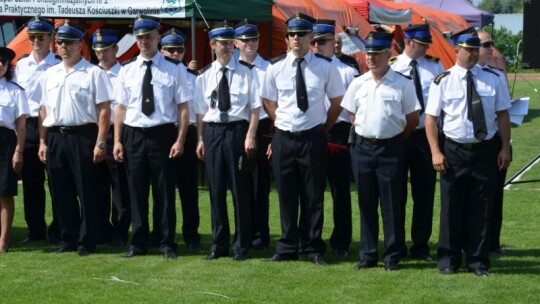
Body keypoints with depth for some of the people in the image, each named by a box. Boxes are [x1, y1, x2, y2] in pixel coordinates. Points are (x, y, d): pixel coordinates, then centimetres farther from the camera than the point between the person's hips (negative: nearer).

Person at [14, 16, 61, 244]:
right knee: (31, 181, 8)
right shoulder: (21, 65, 10)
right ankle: (35, 230, 17)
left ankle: (57, 230, 12)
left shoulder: (59, 65, -4)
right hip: (27, 125, 4)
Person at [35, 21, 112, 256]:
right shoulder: (50, 75, 14)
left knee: (86, 191, -1)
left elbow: (104, 110, -7)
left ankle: (86, 242, 7)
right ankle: (68, 239, 19)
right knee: (61, 192, 9)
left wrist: (100, 143, -13)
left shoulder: (93, 73, -3)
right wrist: (43, 142, 9)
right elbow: (43, 110, 16)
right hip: (55, 137, 5)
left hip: (82, 136, -5)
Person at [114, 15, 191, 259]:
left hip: (163, 135, -3)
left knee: (165, 192, 3)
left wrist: (180, 141, -10)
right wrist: (117, 141, 2)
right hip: (134, 135, 3)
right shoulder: (127, 70, 7)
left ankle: (167, 244, 13)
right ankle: (138, 244, 17)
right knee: (137, 192, 8)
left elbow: (184, 107, -3)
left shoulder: (173, 69, -2)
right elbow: (121, 107, 8)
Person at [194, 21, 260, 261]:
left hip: (237, 130, -3)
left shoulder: (245, 72, 0)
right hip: (212, 132, 3)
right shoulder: (205, 76, 7)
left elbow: (255, 107, -1)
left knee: (240, 189, 1)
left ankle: (241, 246, 10)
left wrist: (250, 136, -9)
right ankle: (218, 244, 16)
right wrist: (200, 139, 3)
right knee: (216, 190, 7)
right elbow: (200, 111, 9)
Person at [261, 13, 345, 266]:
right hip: (284, 138, 1)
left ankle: (314, 249, 14)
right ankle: (287, 249, 17)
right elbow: (269, 103, 13)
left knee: (314, 197, 4)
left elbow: (337, 102, 7)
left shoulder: (325, 67, -3)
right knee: (286, 196, 7)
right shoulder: (275, 68, 1)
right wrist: (283, 126, 8)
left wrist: (323, 129, 7)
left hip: (313, 138, -1)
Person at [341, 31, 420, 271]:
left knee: (392, 204, 1)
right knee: (366, 203, 8)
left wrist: (395, 138, 4)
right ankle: (368, 255, 15)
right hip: (362, 146, 3)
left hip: (391, 148, -3)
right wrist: (365, 135, 8)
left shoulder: (402, 84, -5)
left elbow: (412, 119, 1)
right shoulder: (358, 84, 6)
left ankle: (392, 256, 8)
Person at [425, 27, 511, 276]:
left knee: (482, 207, 6)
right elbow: (431, 118, -3)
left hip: (485, 150, 2)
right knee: (452, 207, 4)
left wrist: (505, 148, 0)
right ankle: (448, 260, 16)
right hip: (453, 151, -2)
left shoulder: (493, 78, 3)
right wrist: (436, 152, -10)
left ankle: (478, 261, 16)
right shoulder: (443, 81, -2)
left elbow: (502, 115, 6)